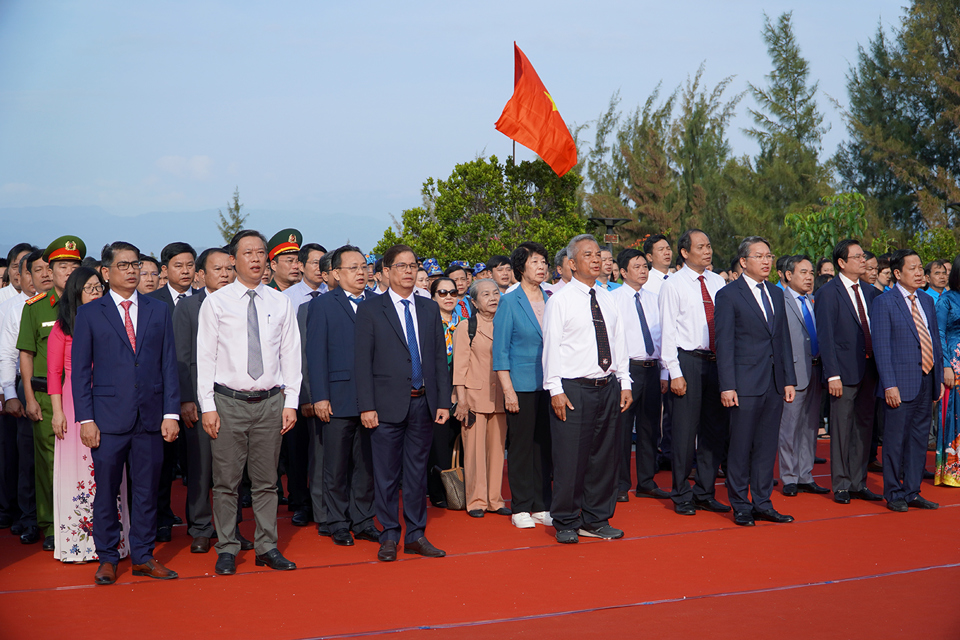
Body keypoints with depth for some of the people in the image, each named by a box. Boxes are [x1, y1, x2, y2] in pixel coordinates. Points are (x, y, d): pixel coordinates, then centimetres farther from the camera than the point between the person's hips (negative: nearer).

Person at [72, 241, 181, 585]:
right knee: (106, 491, 4)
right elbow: (80, 370, 2)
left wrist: (171, 413, 0)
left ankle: (143, 556, 18)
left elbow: (169, 364, 8)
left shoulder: (158, 311, 10)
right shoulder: (89, 313, 4)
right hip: (108, 419, -2)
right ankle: (107, 557, 17)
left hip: (150, 417, 2)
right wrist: (85, 419, -6)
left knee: (146, 491, 7)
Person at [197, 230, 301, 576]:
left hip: (270, 401, 2)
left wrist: (291, 402, 2)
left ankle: (267, 547, 16)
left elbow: (291, 355, 8)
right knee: (226, 481, 1)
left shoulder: (280, 303, 8)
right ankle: (227, 549, 11)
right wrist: (208, 406, -6)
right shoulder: (215, 302, 1)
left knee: (267, 480, 7)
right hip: (229, 401, -2)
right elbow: (205, 356, -1)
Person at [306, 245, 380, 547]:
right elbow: (315, 353, -2)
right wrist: (319, 397, -9)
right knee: (336, 466, 4)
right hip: (338, 398, -3)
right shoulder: (322, 305, 2)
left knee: (367, 463, 9)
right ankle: (338, 524, 15)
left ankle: (363, 521, 19)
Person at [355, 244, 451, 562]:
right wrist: (366, 406, -11)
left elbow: (440, 358, 11)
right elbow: (363, 362, -4)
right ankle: (389, 537, 12)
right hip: (388, 404, -4)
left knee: (417, 470, 9)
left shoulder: (430, 309, 12)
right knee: (386, 474, 2)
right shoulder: (369, 310, 0)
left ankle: (416, 535, 17)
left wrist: (444, 401, 4)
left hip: (423, 404, 4)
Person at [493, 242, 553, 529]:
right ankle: (520, 508, 9)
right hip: (522, 384, -4)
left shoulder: (550, 301, 10)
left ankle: (542, 506, 15)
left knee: (545, 444, 7)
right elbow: (500, 350, -4)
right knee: (521, 445, 1)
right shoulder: (509, 302, -2)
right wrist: (508, 390, -11)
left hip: (548, 384, 4)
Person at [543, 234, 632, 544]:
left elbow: (619, 342, 15)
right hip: (573, 390, -5)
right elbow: (551, 347, -6)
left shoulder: (608, 298, 12)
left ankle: (596, 519, 21)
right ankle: (566, 523, 8)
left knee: (604, 455, 9)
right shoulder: (560, 300, -4)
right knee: (570, 459, -5)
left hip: (607, 387, 6)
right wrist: (555, 390, -12)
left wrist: (624, 383, 10)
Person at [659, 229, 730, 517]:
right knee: (685, 430, -2)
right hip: (688, 361, -5)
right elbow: (668, 331, -6)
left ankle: (705, 493, 19)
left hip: (717, 360, 5)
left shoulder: (717, 282, 11)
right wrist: (674, 372, -12)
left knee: (715, 429, 8)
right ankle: (682, 496, 10)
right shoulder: (673, 285, -4)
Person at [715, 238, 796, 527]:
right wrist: (727, 386, -13)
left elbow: (784, 339, 16)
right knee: (741, 447, 0)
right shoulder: (728, 295, -4)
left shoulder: (776, 294, 15)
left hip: (775, 383, 6)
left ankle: (762, 503, 18)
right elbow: (724, 343, -8)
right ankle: (741, 506, 10)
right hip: (746, 382, -6)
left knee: (767, 446, 9)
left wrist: (789, 379, 10)